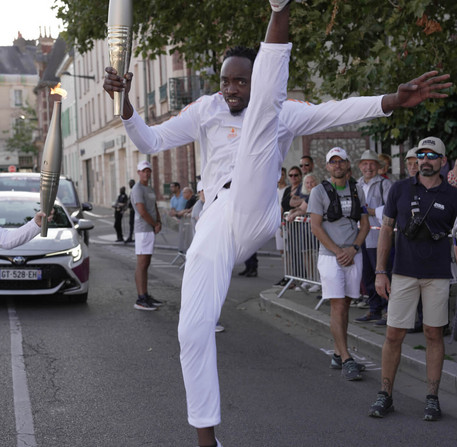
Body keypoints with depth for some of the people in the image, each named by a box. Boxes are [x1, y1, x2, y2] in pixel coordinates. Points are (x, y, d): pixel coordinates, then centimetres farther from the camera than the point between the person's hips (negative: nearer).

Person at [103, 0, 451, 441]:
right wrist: (125, 103, -2)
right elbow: (149, 141, 15)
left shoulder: (282, 114, 15)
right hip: (215, 226, 2)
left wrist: (391, 101, -14)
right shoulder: (205, 111, 20)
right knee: (193, 332, -9)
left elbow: (335, 112, 1)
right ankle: (206, 436, 4)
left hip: (256, 214, -2)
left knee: (263, 111, -15)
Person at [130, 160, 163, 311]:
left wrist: (159, 223, 0)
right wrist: (155, 225, -8)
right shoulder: (137, 189, -11)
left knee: (146, 264, 11)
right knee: (142, 265, -10)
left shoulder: (150, 189, 19)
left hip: (151, 230, 10)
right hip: (143, 230, -10)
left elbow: (155, 208, 19)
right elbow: (142, 212, -19)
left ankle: (145, 296, 15)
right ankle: (141, 300, -11)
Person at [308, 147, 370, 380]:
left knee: (345, 305, 9)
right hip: (330, 256, -4)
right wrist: (338, 252, -12)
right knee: (337, 307, -8)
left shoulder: (357, 190, 9)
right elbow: (316, 227, -7)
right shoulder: (319, 191, -3)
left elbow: (365, 224, 9)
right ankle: (346, 360, -10)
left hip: (353, 256, 4)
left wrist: (353, 249, -6)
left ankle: (338, 355, 18)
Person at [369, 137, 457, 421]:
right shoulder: (400, 189, 3)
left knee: (434, 334, 6)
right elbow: (387, 229, 6)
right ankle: (385, 395, 13)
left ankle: (432, 398, 16)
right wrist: (380, 272, 0)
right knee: (394, 334, 1)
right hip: (403, 273, 0)